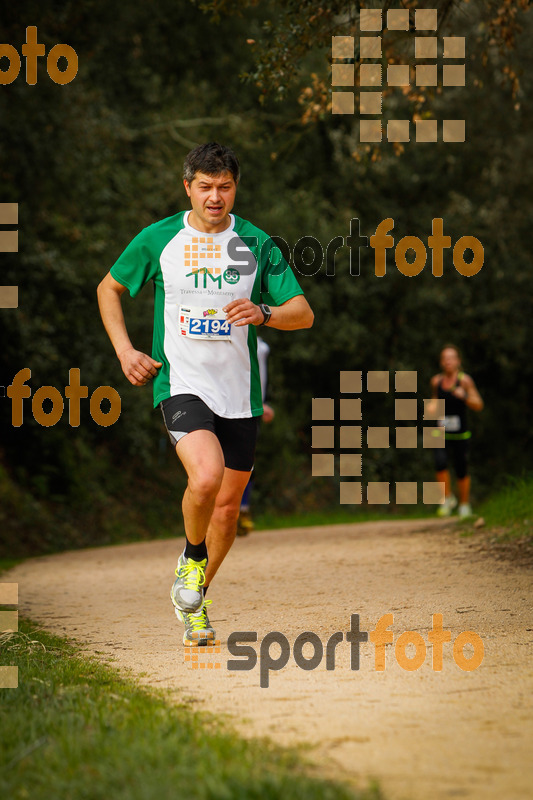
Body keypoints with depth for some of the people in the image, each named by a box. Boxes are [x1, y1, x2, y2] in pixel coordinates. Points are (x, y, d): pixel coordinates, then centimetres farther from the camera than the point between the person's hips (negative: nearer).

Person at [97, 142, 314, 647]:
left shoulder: (255, 244, 2)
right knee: (205, 476, -28)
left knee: (227, 506, 8)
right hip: (181, 383, -3)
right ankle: (192, 558, 2)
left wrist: (263, 313, -19)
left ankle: (194, 600, 30)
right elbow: (109, 288, 15)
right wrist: (124, 351, 4)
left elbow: (303, 313, 2)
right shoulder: (157, 240, 0)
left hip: (239, 392, 3)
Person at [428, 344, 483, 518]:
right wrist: (433, 405, 2)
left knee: (461, 471, 4)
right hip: (441, 432, 2)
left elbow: (478, 405, -6)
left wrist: (464, 396, -24)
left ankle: (464, 505, 25)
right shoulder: (436, 381, 4)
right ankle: (448, 499, -1)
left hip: (460, 434, -2)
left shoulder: (464, 380, -7)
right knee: (440, 463, -20)